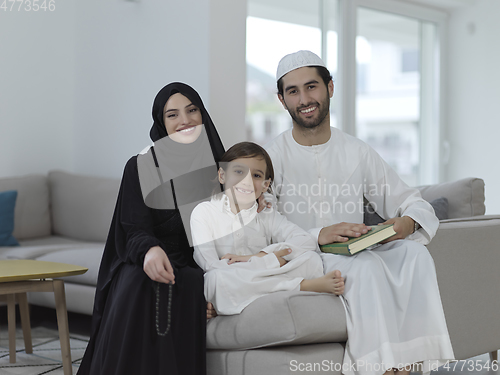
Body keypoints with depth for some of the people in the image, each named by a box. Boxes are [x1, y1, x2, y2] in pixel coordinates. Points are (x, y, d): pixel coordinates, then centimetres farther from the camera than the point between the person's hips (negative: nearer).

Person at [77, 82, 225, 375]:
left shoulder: (220, 166, 12)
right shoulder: (140, 168, 5)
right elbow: (135, 231, -5)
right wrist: (150, 250, -28)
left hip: (199, 266, 1)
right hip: (148, 262, -1)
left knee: (186, 288, -33)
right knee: (136, 288, -34)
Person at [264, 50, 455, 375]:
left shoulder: (357, 152, 12)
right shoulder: (273, 157, -1)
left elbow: (414, 203, 13)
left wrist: (407, 223, -11)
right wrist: (318, 235, -25)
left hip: (356, 253, 4)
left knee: (414, 254, -23)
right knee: (366, 267, -32)